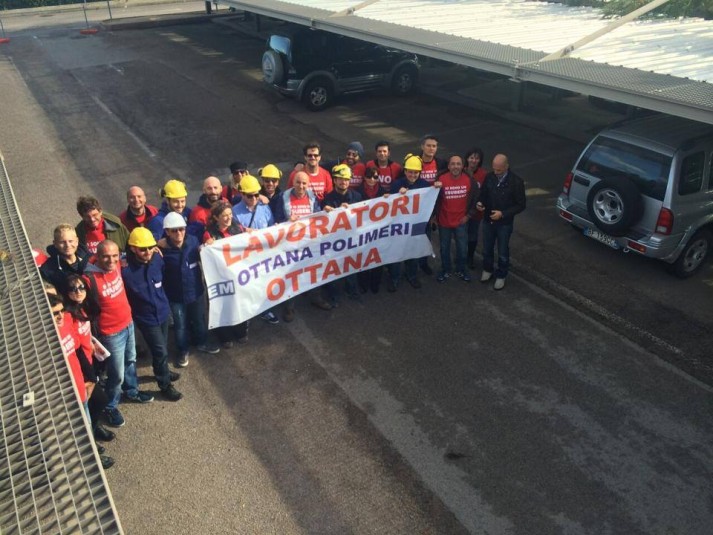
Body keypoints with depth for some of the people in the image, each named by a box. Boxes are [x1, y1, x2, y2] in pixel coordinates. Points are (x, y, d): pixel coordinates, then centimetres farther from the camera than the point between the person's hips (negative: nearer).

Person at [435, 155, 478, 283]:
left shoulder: (469, 180, -9)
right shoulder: (441, 179, -16)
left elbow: (474, 199, 3)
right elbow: (435, 199, -8)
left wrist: (468, 215, 1)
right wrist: (436, 216, -4)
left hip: (461, 221, 1)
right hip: (444, 221, -1)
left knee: (462, 248, 12)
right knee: (444, 248, 15)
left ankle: (461, 270, 34)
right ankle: (445, 271, 34)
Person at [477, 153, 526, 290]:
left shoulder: (516, 182, -18)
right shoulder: (489, 177, -8)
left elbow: (521, 205, -13)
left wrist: (503, 214, -22)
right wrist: (480, 203, -15)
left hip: (505, 223, -3)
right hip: (487, 220, 3)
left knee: (503, 252, 12)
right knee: (487, 249, 20)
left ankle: (501, 276, 32)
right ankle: (488, 270, 44)